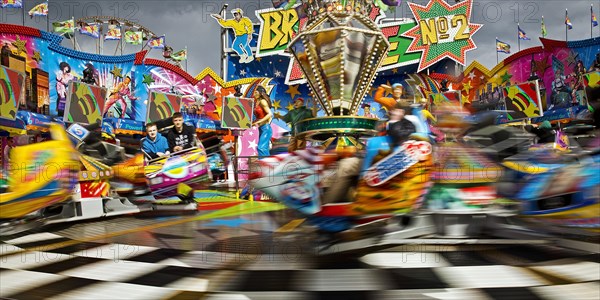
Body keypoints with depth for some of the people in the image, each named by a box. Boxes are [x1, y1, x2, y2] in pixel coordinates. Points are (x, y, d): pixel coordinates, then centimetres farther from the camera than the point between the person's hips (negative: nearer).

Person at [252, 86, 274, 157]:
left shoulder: (262, 101, -8)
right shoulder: (256, 103, 14)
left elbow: (270, 114, -17)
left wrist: (259, 121, -22)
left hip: (266, 128, -9)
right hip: (261, 129, 9)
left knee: (261, 148, -17)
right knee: (264, 149, 9)